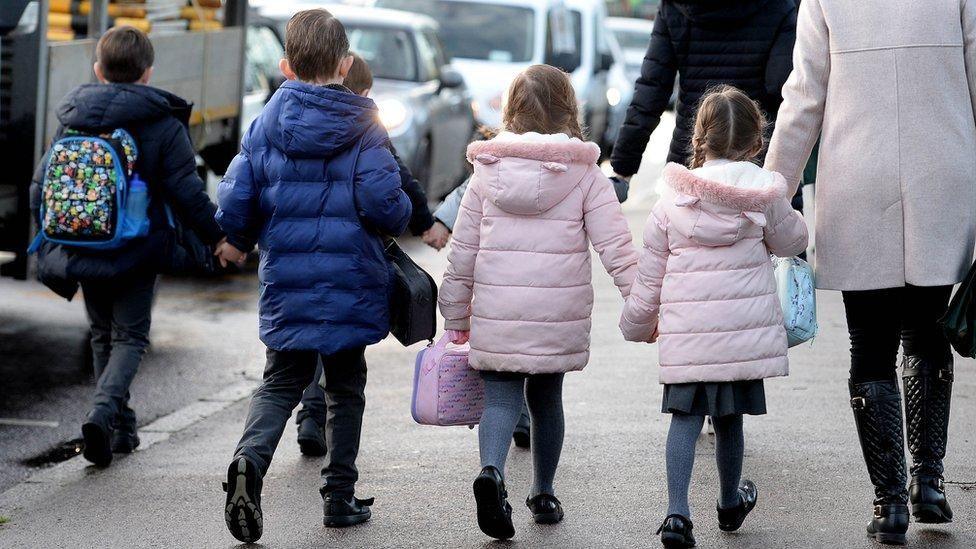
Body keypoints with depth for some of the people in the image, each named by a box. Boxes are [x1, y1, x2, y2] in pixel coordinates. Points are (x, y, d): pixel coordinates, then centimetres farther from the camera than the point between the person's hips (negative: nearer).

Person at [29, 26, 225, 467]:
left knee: (103, 334, 19)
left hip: (83, 249, 3)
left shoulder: (71, 121, 2)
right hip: (137, 251, -3)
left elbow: (41, 189, 5)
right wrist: (216, 234, 6)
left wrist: (51, 249, 18)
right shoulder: (164, 125, -10)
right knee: (130, 336, 6)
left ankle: (120, 427, 23)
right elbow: (187, 194, -10)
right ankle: (104, 410, -19)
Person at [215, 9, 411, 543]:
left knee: (281, 380, 12)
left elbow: (235, 197, -1)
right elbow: (383, 201, -15)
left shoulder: (266, 123, 0)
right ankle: (340, 495, 17)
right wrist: (403, 218, 8)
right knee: (345, 388, 14)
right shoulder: (363, 127, -8)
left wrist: (237, 240, 19)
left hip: (286, 280, 2)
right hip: (350, 279, -2)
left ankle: (250, 458, -15)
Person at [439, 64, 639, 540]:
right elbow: (616, 248, -7)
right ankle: (543, 494, 26)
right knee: (545, 396, 17)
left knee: (500, 395, 2)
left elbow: (462, 251, 6)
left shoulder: (487, 171, 3)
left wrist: (456, 316, 14)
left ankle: (492, 470, -25)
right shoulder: (585, 175, -2)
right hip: (559, 315, 0)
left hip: (496, 312, 0)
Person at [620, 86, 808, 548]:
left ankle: (677, 511, -14)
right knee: (729, 416, 15)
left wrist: (637, 326, 22)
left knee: (686, 415, 2)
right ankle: (730, 503, 36)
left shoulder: (671, 202, 2)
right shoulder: (764, 192, -2)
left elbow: (649, 277, 8)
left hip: (685, 333, 0)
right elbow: (792, 241, 15)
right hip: (744, 329, 0)